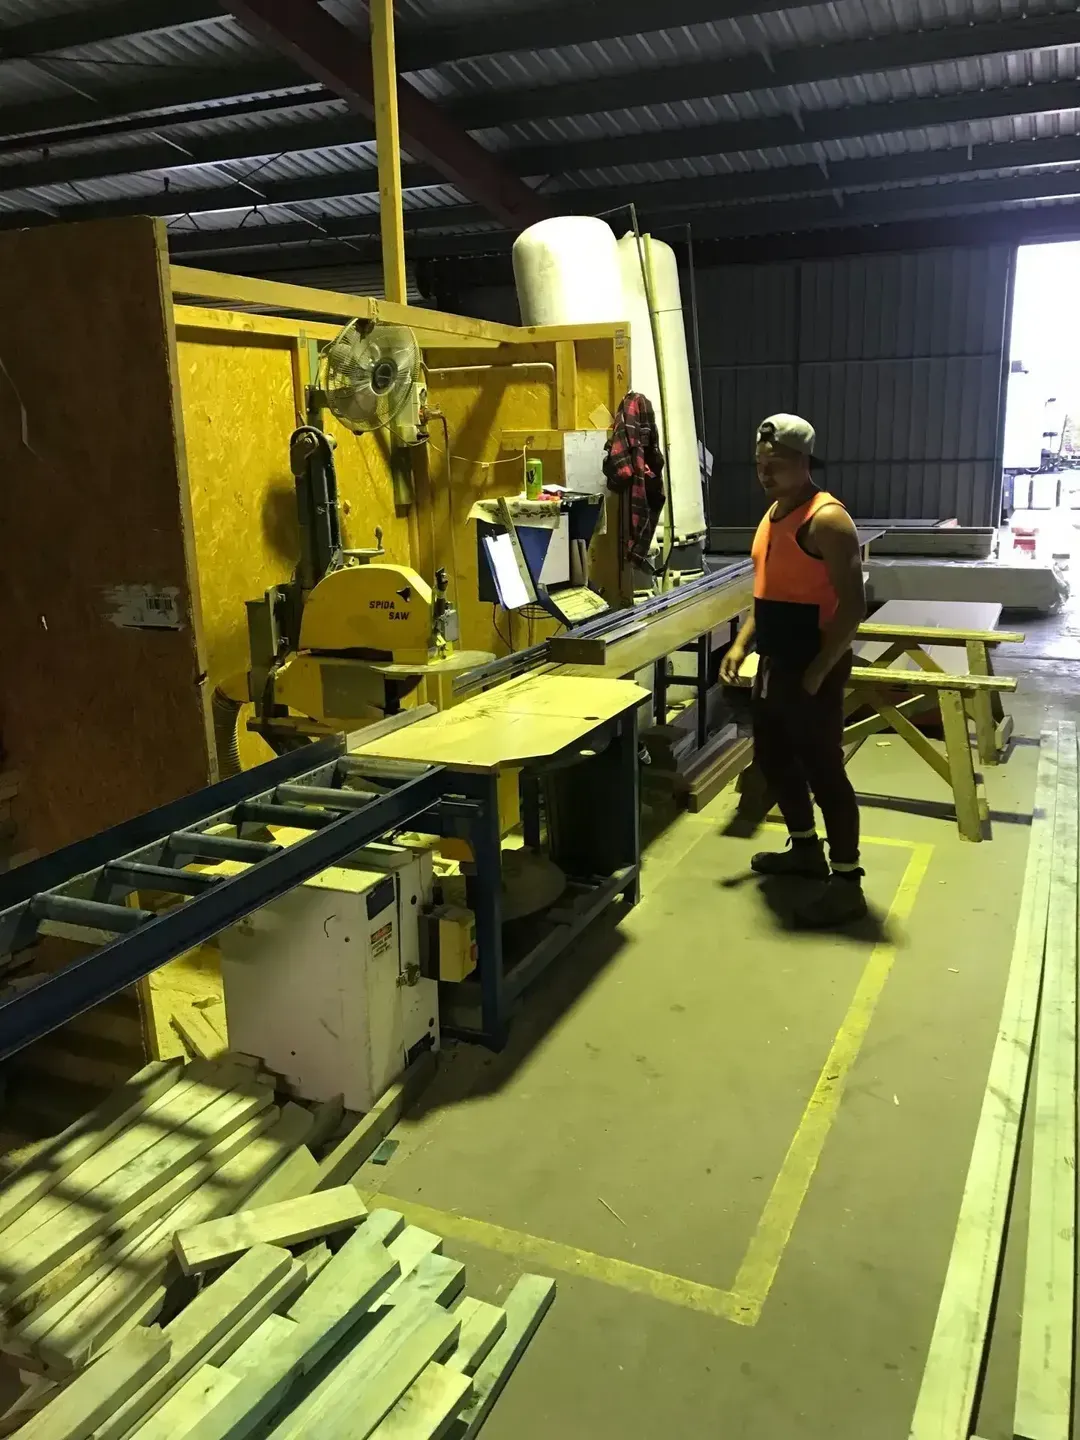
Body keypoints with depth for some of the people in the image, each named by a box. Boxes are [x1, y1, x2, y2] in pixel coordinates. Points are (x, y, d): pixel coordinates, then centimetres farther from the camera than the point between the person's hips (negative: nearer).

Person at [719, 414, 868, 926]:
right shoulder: (774, 512, 12)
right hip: (775, 663, 10)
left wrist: (816, 672, -22)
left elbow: (852, 605, -21)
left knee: (823, 769, -4)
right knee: (772, 756, 19)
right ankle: (806, 848, 38)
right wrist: (741, 645, 11)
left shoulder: (826, 519, -17)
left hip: (813, 668, -10)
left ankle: (847, 883, 7)